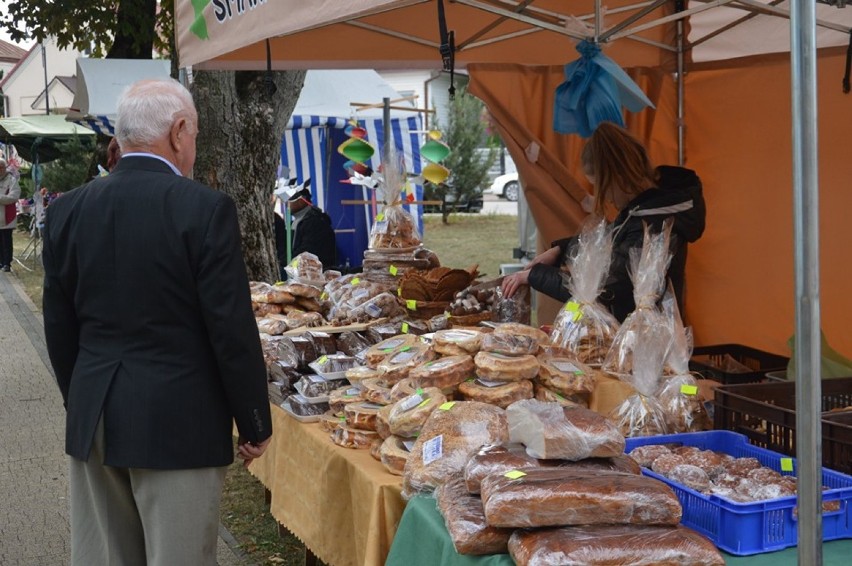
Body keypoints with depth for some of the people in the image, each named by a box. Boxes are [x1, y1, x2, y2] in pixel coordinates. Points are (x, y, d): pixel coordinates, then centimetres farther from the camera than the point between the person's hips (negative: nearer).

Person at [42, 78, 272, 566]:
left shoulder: (68, 210, 3)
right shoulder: (205, 208, -13)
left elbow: (60, 327, 9)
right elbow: (233, 330, -13)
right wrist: (255, 423, -2)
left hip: (92, 419, 6)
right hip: (178, 420, -5)